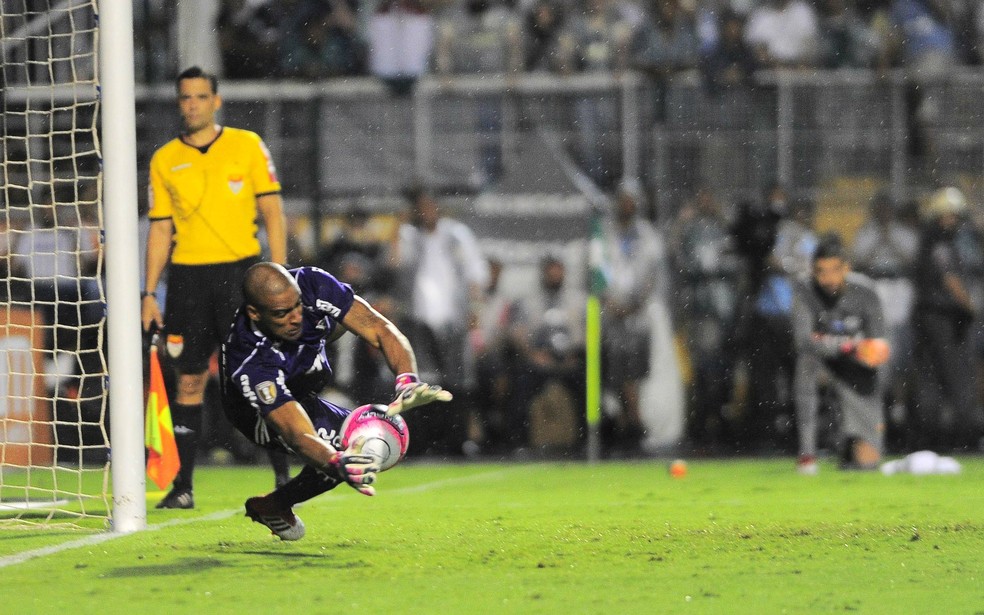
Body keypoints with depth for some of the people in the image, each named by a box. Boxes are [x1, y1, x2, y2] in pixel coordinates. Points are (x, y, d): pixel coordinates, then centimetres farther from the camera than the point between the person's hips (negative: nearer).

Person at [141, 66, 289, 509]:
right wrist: (149, 293, 6)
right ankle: (183, 486, 7)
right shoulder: (164, 160, 9)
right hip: (187, 276, 2)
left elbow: (272, 211, 3)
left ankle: (283, 478, -2)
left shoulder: (247, 145, 3)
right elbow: (160, 229, 12)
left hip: (242, 270, -2)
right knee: (189, 380, 3)